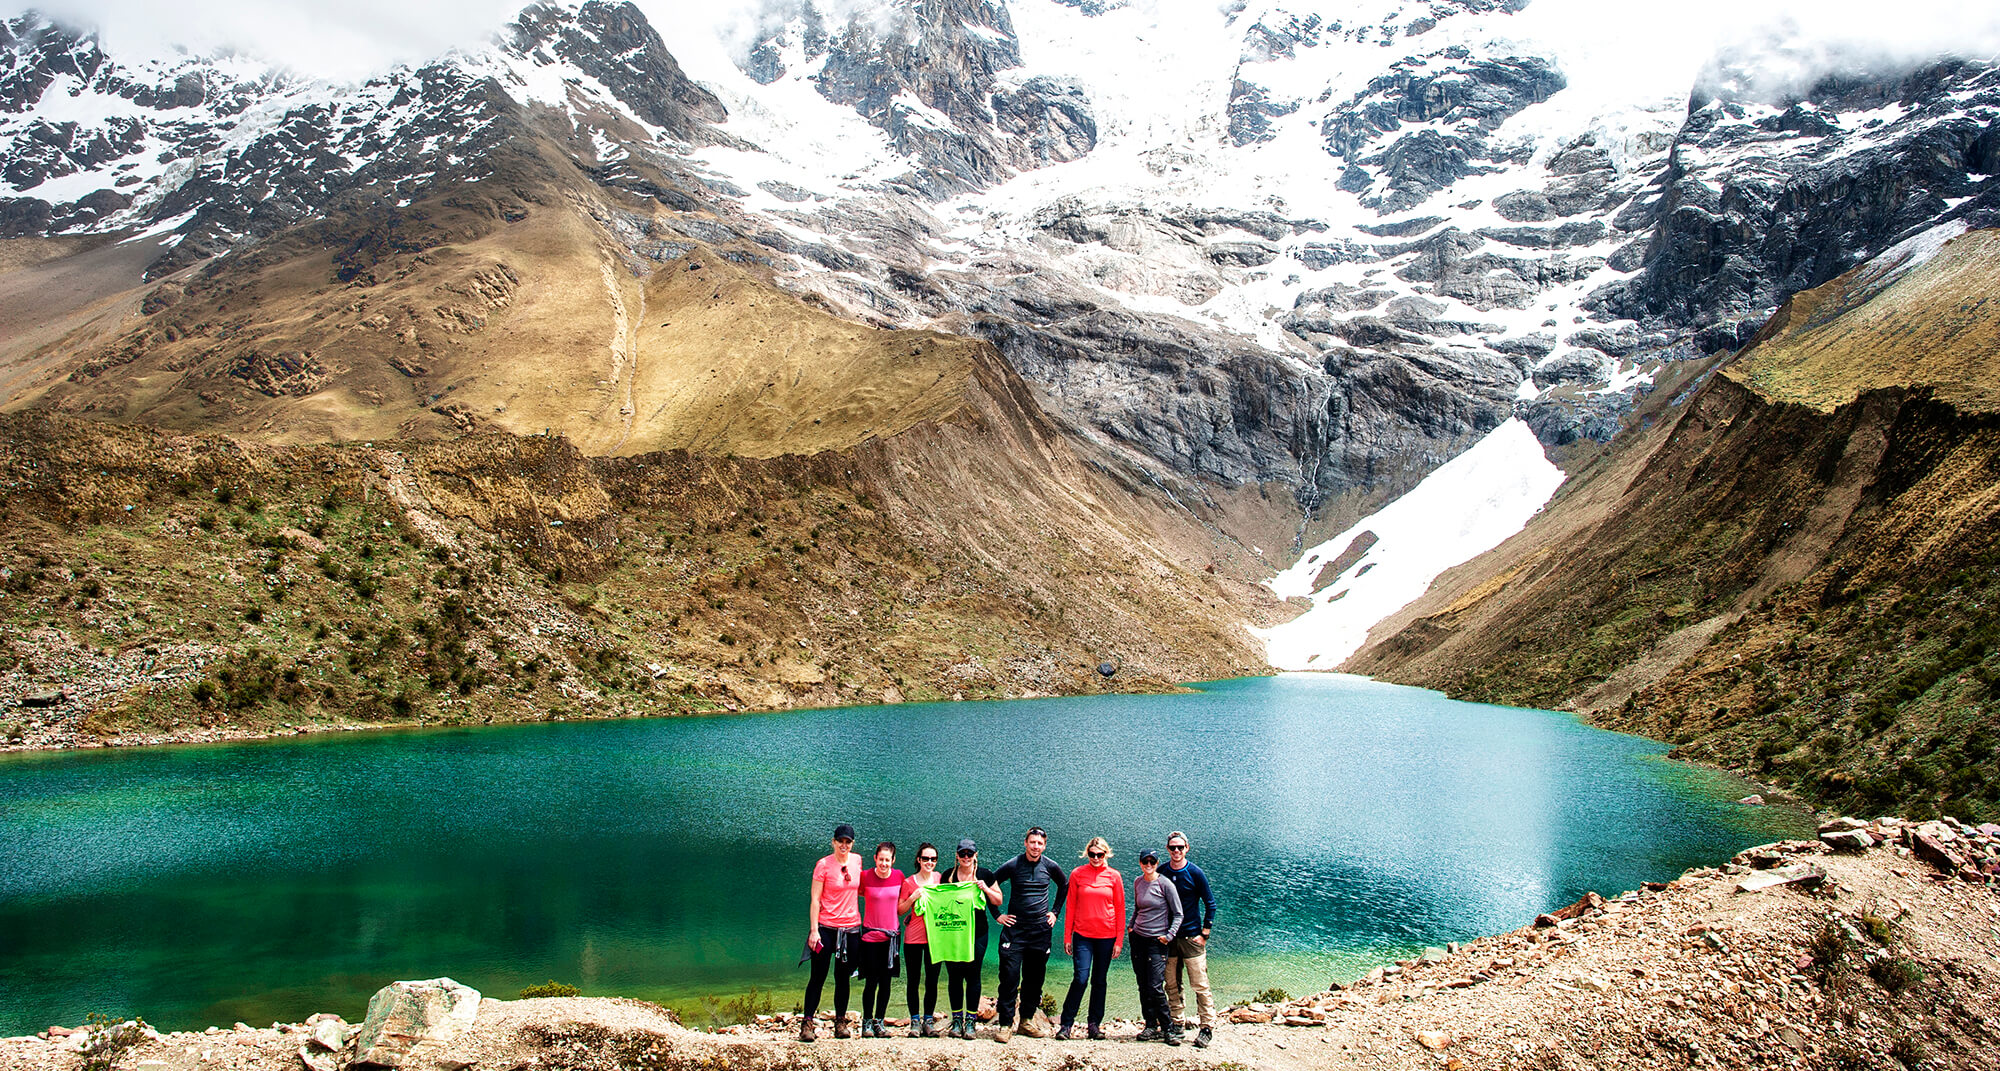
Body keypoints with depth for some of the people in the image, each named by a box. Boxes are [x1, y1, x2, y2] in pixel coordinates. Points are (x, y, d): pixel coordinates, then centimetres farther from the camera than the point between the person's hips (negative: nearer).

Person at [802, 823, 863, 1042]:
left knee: (843, 977, 9)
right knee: (818, 977, -2)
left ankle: (840, 1022, 17)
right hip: (826, 927, -4)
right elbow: (815, 900, -8)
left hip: (851, 927, 4)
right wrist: (814, 930, -14)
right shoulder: (823, 865, -7)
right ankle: (808, 1023, 5)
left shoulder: (857, 860, 6)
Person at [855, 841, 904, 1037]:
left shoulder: (899, 876, -1)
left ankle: (879, 1021, 19)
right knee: (871, 981, -1)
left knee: (886, 981, 7)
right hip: (871, 934, -2)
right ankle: (867, 1022, 14)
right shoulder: (865, 876, -9)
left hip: (892, 935, 3)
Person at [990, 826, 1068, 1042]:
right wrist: (997, 915, 0)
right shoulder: (1012, 865, -6)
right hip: (1015, 927, -3)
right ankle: (1005, 1024, -5)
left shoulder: (1050, 866, 2)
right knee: (1010, 975, -10)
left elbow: (1065, 885, 21)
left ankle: (1027, 1020, 20)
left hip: (1041, 929, 3)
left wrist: (1054, 911, 14)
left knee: (1034, 977, 8)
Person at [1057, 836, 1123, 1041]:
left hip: (1107, 936, 1)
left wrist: (1119, 941, 1)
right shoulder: (1077, 874, 1)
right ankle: (1066, 1024, -2)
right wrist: (1067, 937, 3)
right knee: (1081, 977, -11)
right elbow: (1070, 907, 5)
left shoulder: (1114, 876, 2)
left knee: (1099, 981, 8)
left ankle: (1095, 1024, 18)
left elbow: (1120, 910, 4)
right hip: (1083, 934, -1)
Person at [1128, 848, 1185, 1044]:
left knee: (1155, 987, -11)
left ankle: (1169, 1028, 0)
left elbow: (1178, 914, -5)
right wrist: (1131, 926, 15)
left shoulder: (1165, 884, -9)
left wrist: (1170, 934, -15)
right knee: (1143, 987, 5)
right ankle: (1151, 1026, 14)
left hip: (1157, 940, -5)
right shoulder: (1137, 882, 8)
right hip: (1138, 939, 5)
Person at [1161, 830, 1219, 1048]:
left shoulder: (1195, 873, -6)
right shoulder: (1161, 872, 4)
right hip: (1168, 937, 4)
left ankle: (1207, 1028, 1)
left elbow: (1210, 904, -1)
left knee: (1200, 985, -5)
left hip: (1191, 937, -4)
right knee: (1172, 985, 8)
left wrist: (1204, 934, -6)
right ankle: (1175, 1024, 18)